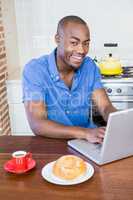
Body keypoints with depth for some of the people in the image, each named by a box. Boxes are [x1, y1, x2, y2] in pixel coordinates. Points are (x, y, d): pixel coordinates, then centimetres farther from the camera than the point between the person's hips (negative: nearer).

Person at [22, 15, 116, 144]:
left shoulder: (90, 66, -2)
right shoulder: (35, 70, -16)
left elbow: (106, 107, -6)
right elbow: (36, 124, -23)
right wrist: (85, 133, -35)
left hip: (88, 141, 4)